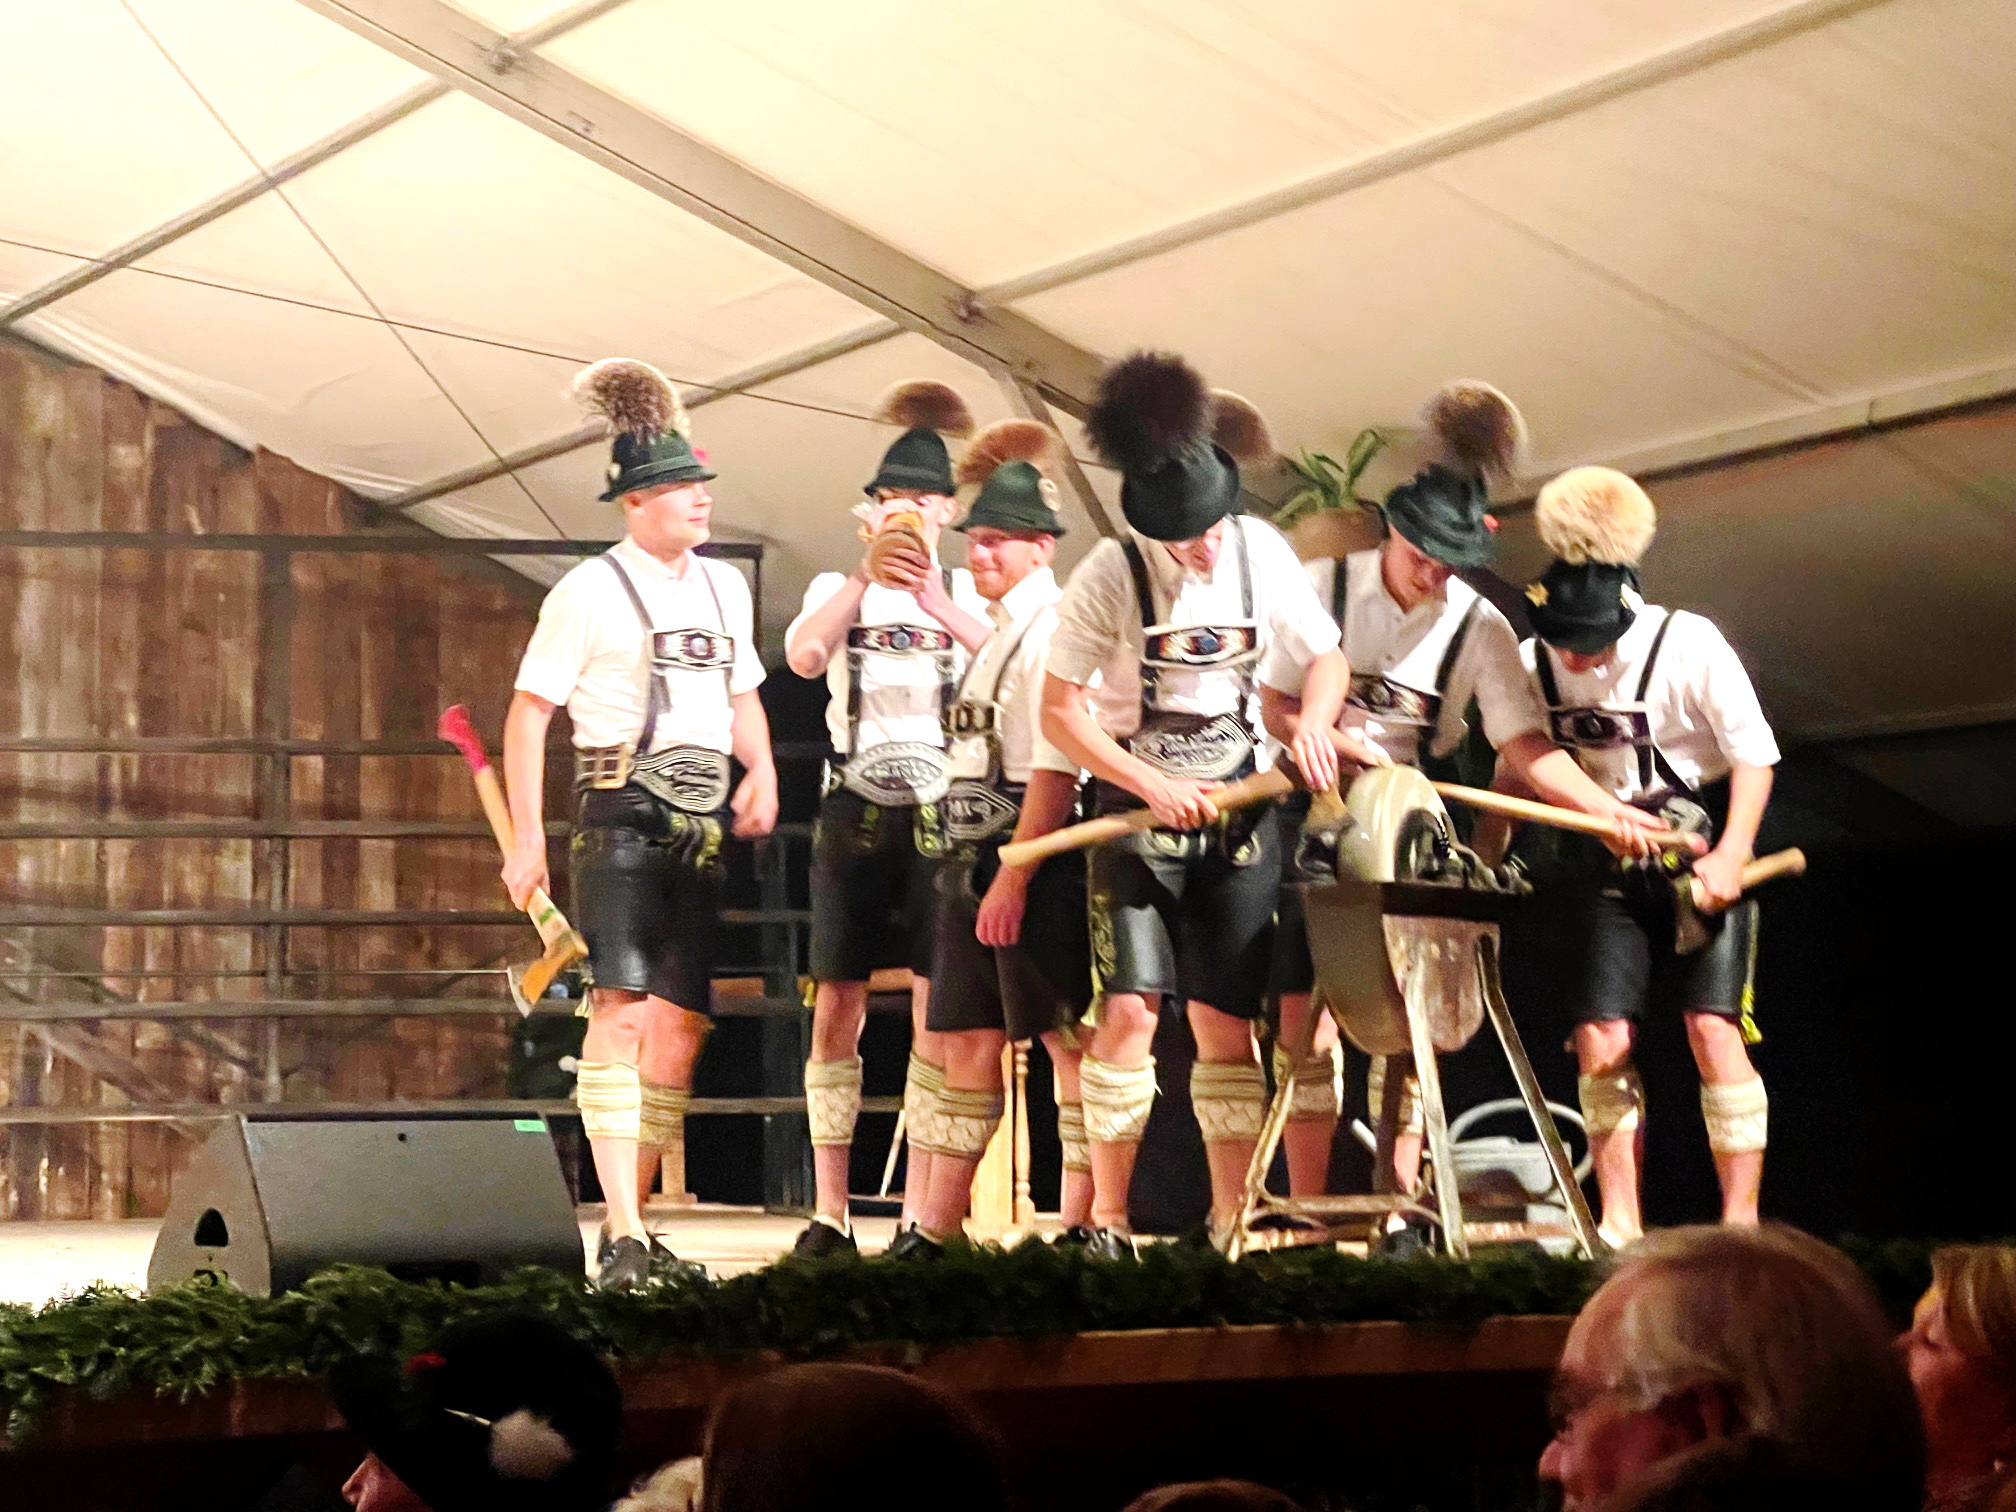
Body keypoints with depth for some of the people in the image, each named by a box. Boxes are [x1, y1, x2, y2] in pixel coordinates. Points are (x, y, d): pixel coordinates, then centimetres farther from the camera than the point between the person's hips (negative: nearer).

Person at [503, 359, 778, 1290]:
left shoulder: (723, 587, 17)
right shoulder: (591, 591, -2)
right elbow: (528, 713, -3)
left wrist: (761, 767, 8)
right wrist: (527, 837, -10)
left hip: (704, 826, 6)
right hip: (623, 817, -6)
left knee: (682, 1028, 5)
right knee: (623, 1011, -16)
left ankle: (634, 1226, 14)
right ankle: (621, 1236, -19)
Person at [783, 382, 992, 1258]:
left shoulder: (969, 592, 10)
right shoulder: (841, 588, 11)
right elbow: (803, 656, -11)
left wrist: (933, 596, -25)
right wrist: (867, 572, -21)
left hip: (940, 812, -1)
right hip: (857, 810, 1)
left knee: (936, 1011, -4)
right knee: (838, 1005, 0)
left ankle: (921, 1215, 0)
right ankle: (828, 1212, 4)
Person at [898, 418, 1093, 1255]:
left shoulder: (1051, 634, -12)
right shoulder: (998, 636, 18)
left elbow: (1054, 769, -19)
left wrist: (1014, 876, -22)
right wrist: (972, 869, 17)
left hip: (1032, 859, -10)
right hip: (976, 857, 10)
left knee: (1067, 1042, -4)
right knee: (968, 1044, 12)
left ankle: (1084, 1225, 0)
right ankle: (935, 1228, 18)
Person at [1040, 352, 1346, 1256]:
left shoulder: (1261, 552, -2)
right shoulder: (1111, 576, -12)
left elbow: (1325, 658, 9)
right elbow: (1060, 713, -10)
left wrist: (1311, 725, -11)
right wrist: (1154, 786, -18)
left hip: (1238, 811, 3)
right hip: (1137, 810, -3)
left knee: (1226, 1022, 3)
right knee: (1129, 1011, -13)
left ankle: (1230, 1222, 11)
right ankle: (1106, 1222, -4)